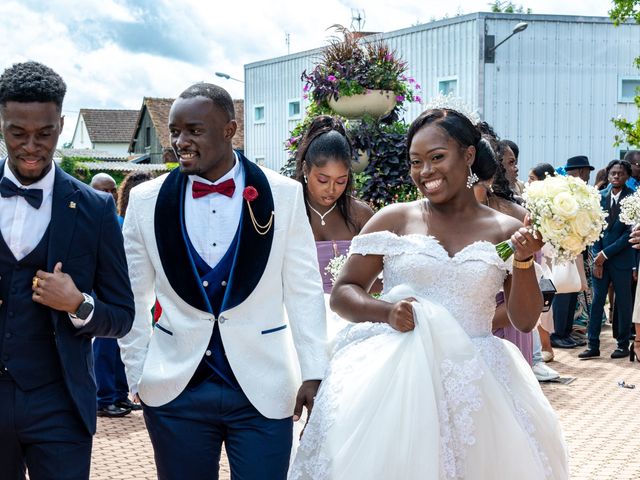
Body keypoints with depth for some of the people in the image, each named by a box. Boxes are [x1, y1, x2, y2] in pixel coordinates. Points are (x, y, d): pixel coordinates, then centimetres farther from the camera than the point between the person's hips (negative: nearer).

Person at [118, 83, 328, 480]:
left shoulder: (284, 194, -4)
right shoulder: (146, 201, -1)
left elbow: (304, 289, 0)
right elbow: (134, 299, 6)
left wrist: (313, 373, -2)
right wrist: (138, 376, 6)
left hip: (263, 391, -1)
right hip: (175, 390, 1)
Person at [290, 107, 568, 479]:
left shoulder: (506, 231, 5)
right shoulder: (394, 219, 2)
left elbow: (525, 320, 5)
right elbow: (342, 294, 4)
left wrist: (524, 261, -11)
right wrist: (386, 311, -15)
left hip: (474, 384, 1)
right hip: (394, 375, -1)